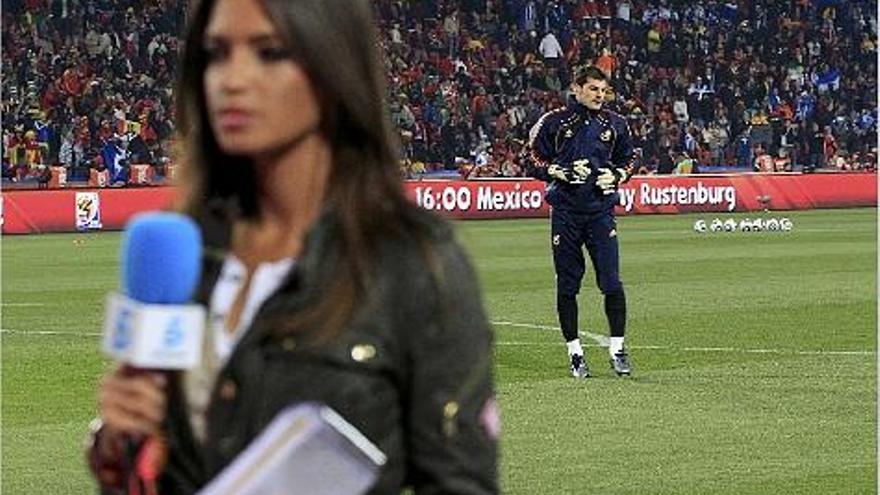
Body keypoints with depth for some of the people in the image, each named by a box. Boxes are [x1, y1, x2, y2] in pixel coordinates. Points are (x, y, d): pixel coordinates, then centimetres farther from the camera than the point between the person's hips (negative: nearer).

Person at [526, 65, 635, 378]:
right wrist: (561, 172, -12)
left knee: (611, 282, -7)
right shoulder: (555, 122, 1)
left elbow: (628, 160, 21)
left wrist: (615, 176, 0)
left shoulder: (614, 124, 9)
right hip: (566, 210, -1)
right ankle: (574, 351, 11)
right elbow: (533, 160, 4)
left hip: (601, 210, 1)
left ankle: (617, 349, 2)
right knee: (567, 284, 2)